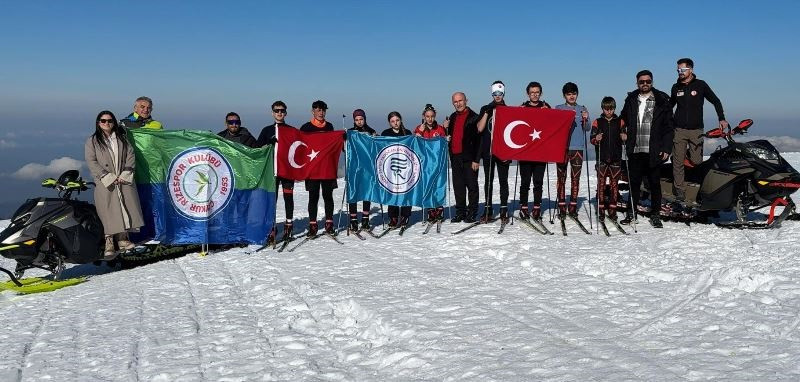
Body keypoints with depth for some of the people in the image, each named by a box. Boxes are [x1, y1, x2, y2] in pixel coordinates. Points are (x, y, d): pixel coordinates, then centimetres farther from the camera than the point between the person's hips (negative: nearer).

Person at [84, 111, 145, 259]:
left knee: (126, 209, 2)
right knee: (108, 213, -6)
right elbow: (92, 162, -3)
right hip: (105, 185, -3)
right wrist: (108, 177, -12)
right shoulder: (92, 141, 6)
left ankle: (122, 238, 13)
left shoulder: (122, 138, 14)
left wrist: (125, 174, -7)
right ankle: (108, 243, -2)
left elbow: (130, 156, 8)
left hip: (124, 181, 3)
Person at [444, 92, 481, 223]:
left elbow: (478, 139, -11)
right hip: (455, 157, 7)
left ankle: (472, 213, 6)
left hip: (469, 157, -7)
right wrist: (445, 129, 2)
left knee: (472, 185, 0)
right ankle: (460, 212, 18)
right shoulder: (452, 117, 16)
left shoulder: (473, 117, -6)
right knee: (458, 186, 10)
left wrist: (476, 159, -16)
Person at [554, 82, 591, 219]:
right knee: (561, 178, -3)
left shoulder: (582, 109, 11)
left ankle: (573, 207, 8)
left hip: (577, 147, 1)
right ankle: (562, 207, 1)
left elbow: (587, 128, 3)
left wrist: (585, 119, -16)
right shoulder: (558, 109, 8)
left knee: (575, 178, 3)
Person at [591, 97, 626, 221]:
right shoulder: (597, 122, 5)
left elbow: (623, 140, 10)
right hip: (602, 158, -1)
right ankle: (601, 209, 4)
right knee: (601, 183, -2)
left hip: (616, 158, 1)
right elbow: (592, 139, 3)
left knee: (614, 184, 3)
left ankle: (612, 210, 8)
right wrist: (596, 139, -19)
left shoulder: (620, 122, 8)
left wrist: (624, 139, -12)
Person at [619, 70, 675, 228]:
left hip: (654, 152, -2)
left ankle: (655, 215, 14)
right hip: (635, 150, 2)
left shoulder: (661, 101, 3)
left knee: (655, 183, 5)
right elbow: (623, 120, 21)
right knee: (634, 182, 8)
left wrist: (666, 148, -5)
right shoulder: (631, 100, 10)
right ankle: (631, 212, 17)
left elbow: (669, 127, 2)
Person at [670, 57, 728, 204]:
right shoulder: (676, 87, 10)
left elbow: (715, 101, 8)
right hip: (679, 130, 2)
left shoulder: (700, 85, 2)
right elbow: (670, 105, 25)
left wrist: (722, 119, -1)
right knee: (678, 162, -4)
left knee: (697, 161, -7)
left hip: (696, 130, -2)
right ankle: (679, 195, -2)